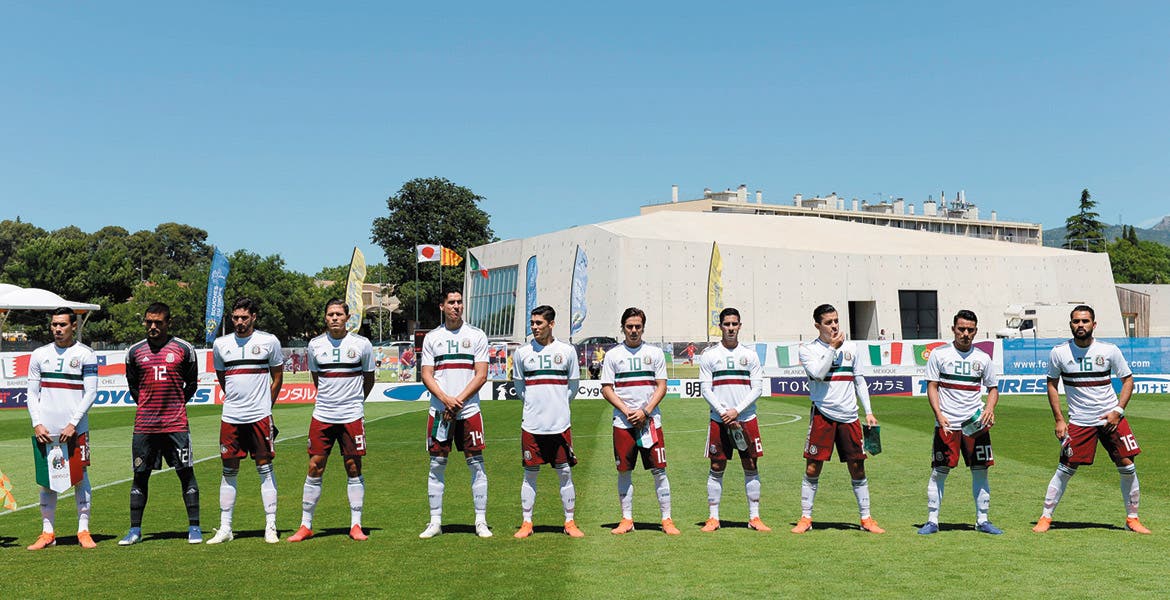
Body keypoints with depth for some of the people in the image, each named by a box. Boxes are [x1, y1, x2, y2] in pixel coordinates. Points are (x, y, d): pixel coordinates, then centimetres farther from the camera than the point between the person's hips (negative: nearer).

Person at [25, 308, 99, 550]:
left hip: (75, 429, -3)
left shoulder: (85, 354, 0)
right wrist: (36, 424, -2)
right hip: (46, 430, 3)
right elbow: (32, 393, 11)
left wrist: (73, 424, -11)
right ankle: (47, 533, 14)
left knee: (80, 476, 0)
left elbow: (91, 393, -4)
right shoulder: (39, 355, 10)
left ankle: (83, 531, 7)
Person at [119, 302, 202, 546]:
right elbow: (132, 385, 18)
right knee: (140, 475, 6)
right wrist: (147, 405, 11)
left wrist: (177, 405, 7)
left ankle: (194, 527, 7)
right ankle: (135, 530, 16)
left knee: (186, 473, 0)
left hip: (176, 423, -2)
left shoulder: (184, 349, 1)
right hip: (144, 423, 2)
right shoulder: (134, 352, 7)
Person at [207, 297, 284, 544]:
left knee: (265, 468, 0)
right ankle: (225, 528, 13)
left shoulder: (269, 341, 1)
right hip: (231, 417, 3)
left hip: (260, 415, -2)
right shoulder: (221, 344, 8)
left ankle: (271, 527, 5)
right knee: (229, 470, 6)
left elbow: (278, 377, 9)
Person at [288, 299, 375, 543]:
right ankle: (306, 525, 12)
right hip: (322, 415, 2)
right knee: (314, 468, 2)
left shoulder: (362, 344, -1)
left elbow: (369, 378, 12)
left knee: (353, 468, 2)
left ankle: (356, 525, 11)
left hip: (352, 416, -1)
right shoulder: (315, 345, 4)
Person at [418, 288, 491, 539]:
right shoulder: (432, 337, 9)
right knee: (437, 464, 3)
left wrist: (458, 401, -11)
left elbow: (481, 375, -2)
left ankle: (481, 521, 6)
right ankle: (435, 522, 11)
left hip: (469, 410, -1)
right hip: (439, 410, 2)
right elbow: (426, 375, 4)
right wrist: (445, 399, -13)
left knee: (476, 464, -1)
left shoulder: (476, 335, 4)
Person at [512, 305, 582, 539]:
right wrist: (535, 404, 10)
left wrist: (558, 404, 8)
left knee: (565, 473, 5)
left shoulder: (567, 351, 2)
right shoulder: (522, 352, 4)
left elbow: (573, 386, 11)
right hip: (532, 424, 0)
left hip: (560, 423, 0)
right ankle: (526, 523, 14)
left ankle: (569, 522, 14)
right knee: (530, 474, 5)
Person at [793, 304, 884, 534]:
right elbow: (818, 374, -18)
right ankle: (805, 518, 9)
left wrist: (869, 412, 9)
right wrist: (833, 347, -12)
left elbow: (859, 381, 15)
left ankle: (866, 518, 16)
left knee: (857, 468, 5)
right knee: (812, 468, -2)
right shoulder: (808, 350, -1)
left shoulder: (850, 348, 10)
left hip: (849, 416, 3)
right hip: (822, 415, -3)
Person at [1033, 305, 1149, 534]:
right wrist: (1059, 420, -1)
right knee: (1065, 469, -3)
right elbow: (1052, 385, 6)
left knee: (1128, 467, 0)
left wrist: (1118, 411, -7)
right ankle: (1045, 517, 8)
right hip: (1079, 422, -1)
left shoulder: (1109, 350, -3)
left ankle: (1132, 519, 17)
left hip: (1112, 418, 1)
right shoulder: (1059, 352, -4)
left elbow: (1128, 380, 5)